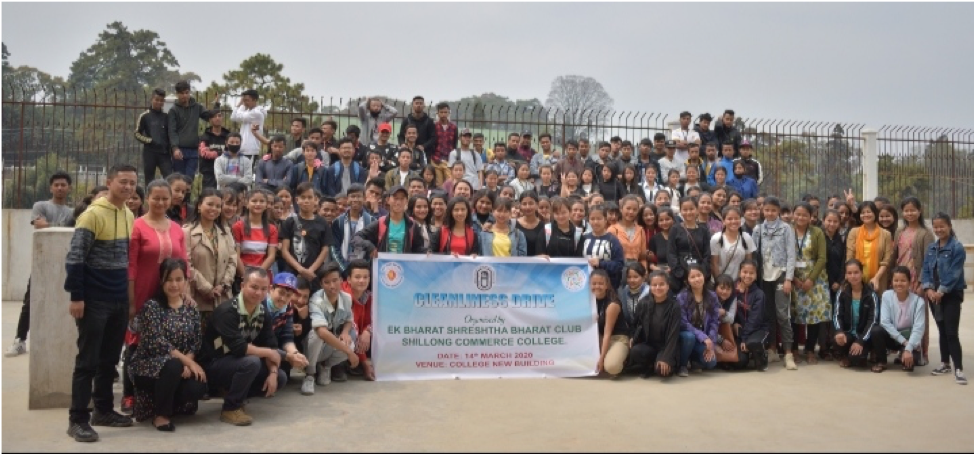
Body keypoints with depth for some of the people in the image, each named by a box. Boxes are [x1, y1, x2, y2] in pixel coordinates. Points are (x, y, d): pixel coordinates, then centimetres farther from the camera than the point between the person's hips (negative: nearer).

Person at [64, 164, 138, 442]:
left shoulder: (129, 216, 10)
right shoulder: (93, 214, -12)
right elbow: (75, 258, -14)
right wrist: (76, 296, -17)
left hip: (120, 300, 7)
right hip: (94, 300, -7)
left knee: (110, 359, 14)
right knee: (88, 361, -2)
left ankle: (104, 410, 25)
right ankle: (78, 419, 5)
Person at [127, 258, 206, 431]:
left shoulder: (191, 307, 6)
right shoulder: (151, 306, -10)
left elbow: (196, 341, 2)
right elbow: (157, 342, -19)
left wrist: (187, 363, -18)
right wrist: (187, 362, -24)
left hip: (180, 365, 5)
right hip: (149, 364, -5)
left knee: (198, 387, -25)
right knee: (173, 366, -37)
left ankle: (166, 402, 11)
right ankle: (160, 414, -13)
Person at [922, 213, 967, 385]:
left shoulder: (957, 247, -10)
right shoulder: (931, 248, 8)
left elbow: (954, 273, -15)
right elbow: (926, 269, 6)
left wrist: (941, 291, -18)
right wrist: (929, 289, -9)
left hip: (952, 294, -6)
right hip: (934, 294, 6)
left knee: (951, 332, -9)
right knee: (942, 330, 14)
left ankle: (958, 369, -6)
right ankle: (945, 363, 24)